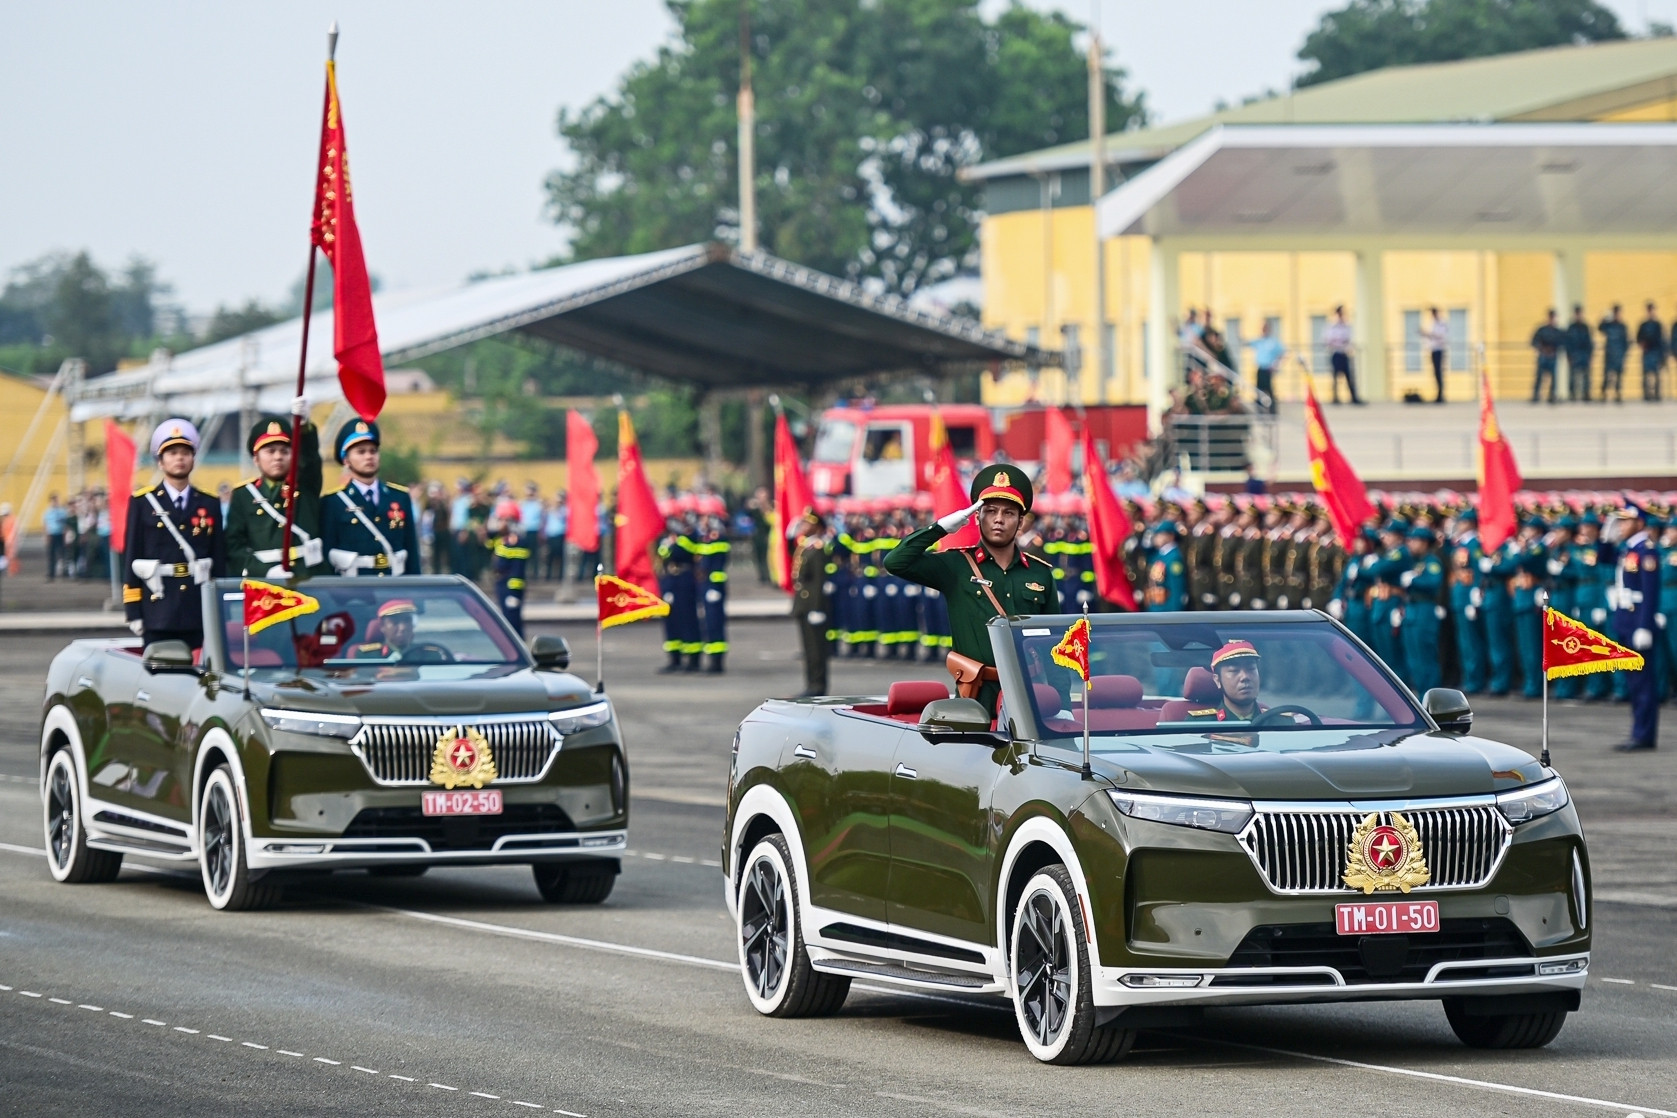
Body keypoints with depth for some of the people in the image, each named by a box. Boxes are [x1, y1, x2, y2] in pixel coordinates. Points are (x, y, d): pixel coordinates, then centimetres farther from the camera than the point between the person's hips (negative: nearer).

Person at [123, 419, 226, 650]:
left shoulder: (210, 504, 10)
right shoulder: (143, 503, 4)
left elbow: (219, 560, 10)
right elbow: (132, 558, 2)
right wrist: (134, 611, -3)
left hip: (200, 612, 2)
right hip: (159, 611, -2)